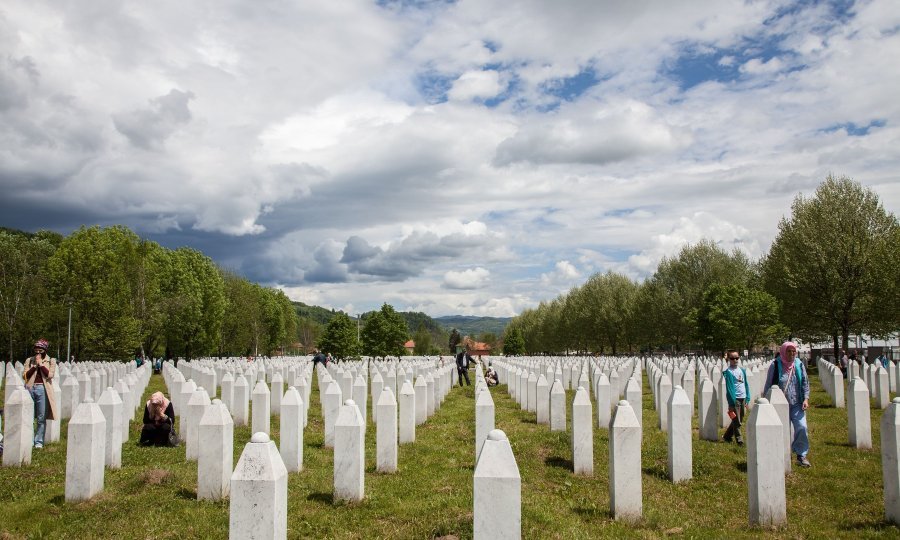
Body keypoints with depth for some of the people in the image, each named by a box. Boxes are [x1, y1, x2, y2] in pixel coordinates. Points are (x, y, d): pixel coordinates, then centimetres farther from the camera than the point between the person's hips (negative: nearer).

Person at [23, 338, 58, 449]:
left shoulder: (51, 361, 6)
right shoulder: (29, 360, 11)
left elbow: (50, 375, -6)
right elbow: (25, 375, 3)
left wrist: (41, 364, -7)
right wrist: (35, 365, -7)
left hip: (42, 389, -2)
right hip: (30, 388, 2)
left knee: (41, 418, 0)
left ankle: (39, 441, 7)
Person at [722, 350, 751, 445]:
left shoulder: (742, 370, 9)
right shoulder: (728, 372, -10)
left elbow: (746, 384, 12)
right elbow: (729, 388, -13)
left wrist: (747, 399, 7)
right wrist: (731, 403, -15)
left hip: (743, 398, 6)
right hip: (735, 399, -6)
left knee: (739, 420, 14)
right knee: (737, 422, -3)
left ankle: (727, 436, 29)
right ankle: (739, 440, 5)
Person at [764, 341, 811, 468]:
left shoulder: (799, 365, 4)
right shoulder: (775, 366, -5)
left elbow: (805, 383, 9)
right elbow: (768, 385, 1)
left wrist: (806, 398, -3)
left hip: (797, 405, 2)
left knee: (801, 428, -8)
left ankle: (801, 455, 7)